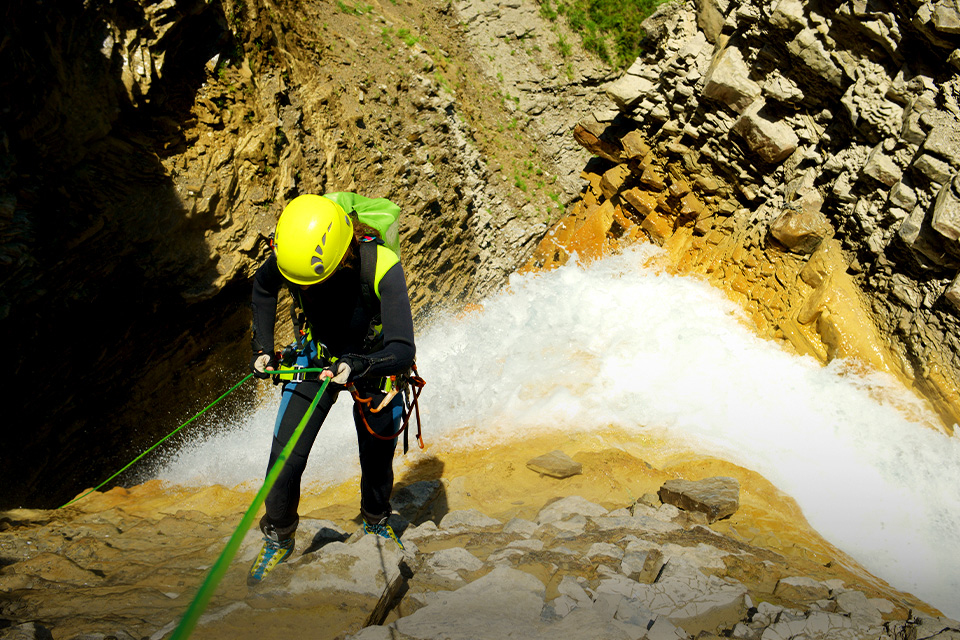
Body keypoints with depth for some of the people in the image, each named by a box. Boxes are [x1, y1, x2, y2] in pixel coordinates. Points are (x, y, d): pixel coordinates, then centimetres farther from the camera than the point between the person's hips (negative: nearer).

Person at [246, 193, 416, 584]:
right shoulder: (292, 253, -26)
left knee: (377, 459, 13)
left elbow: (403, 352, -38)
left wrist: (357, 367, -56)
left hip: (372, 362, -1)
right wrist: (262, 347, -6)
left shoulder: (382, 267, -37)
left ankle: (376, 520, 45)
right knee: (285, 458, -7)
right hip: (316, 356, 2)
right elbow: (263, 287, 1)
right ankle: (278, 538, 19)